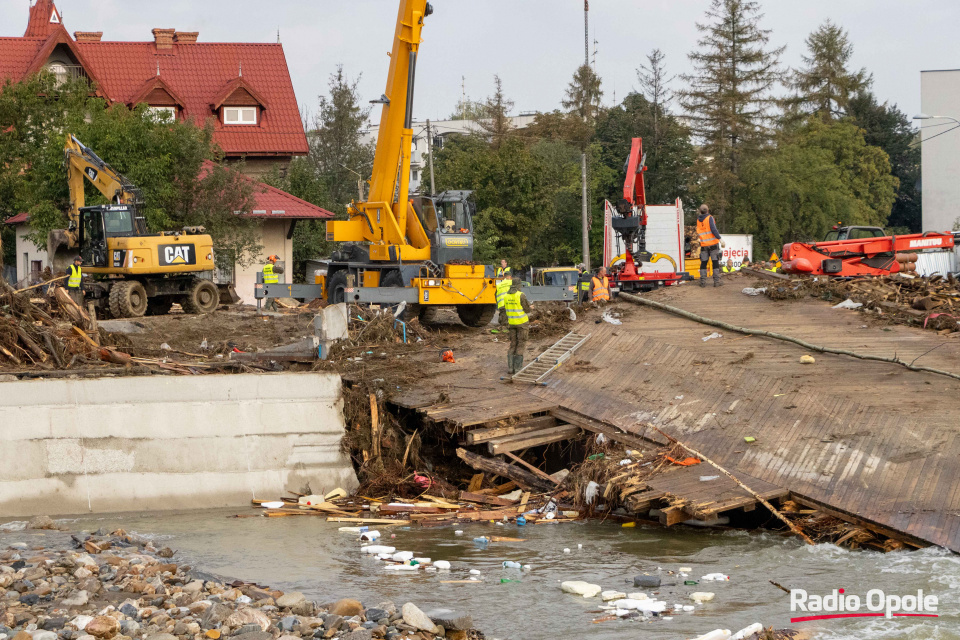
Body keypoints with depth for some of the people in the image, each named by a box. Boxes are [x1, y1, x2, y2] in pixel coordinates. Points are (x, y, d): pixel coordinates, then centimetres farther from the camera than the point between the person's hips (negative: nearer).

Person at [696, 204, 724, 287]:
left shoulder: (698, 220, 6)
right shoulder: (709, 218, -8)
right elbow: (713, 229, -20)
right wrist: (720, 239, -21)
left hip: (704, 245, 4)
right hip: (713, 244, -4)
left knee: (703, 263, 8)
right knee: (715, 262, 0)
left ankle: (703, 281, 1)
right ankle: (716, 281, -4)